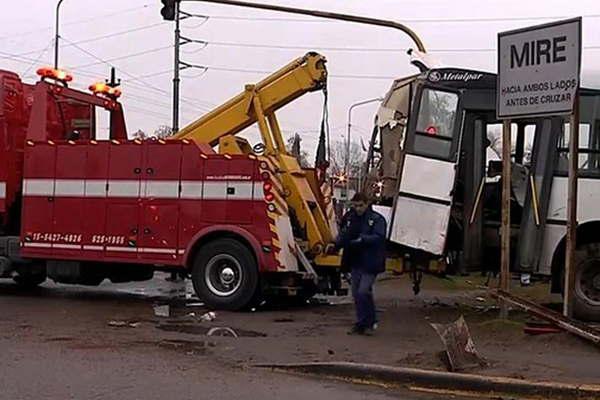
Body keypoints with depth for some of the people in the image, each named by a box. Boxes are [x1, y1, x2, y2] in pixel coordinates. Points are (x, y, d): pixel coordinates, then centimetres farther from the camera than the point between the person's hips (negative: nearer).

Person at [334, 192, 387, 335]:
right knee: (356, 294, 10)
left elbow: (378, 237, -19)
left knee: (363, 292, -12)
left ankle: (369, 322, 4)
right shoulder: (349, 218, 9)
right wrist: (337, 244, -9)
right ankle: (361, 324, 21)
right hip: (355, 262, 6)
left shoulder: (377, 219, -6)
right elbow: (342, 235, 12)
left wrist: (363, 239, -34)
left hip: (370, 263, -6)